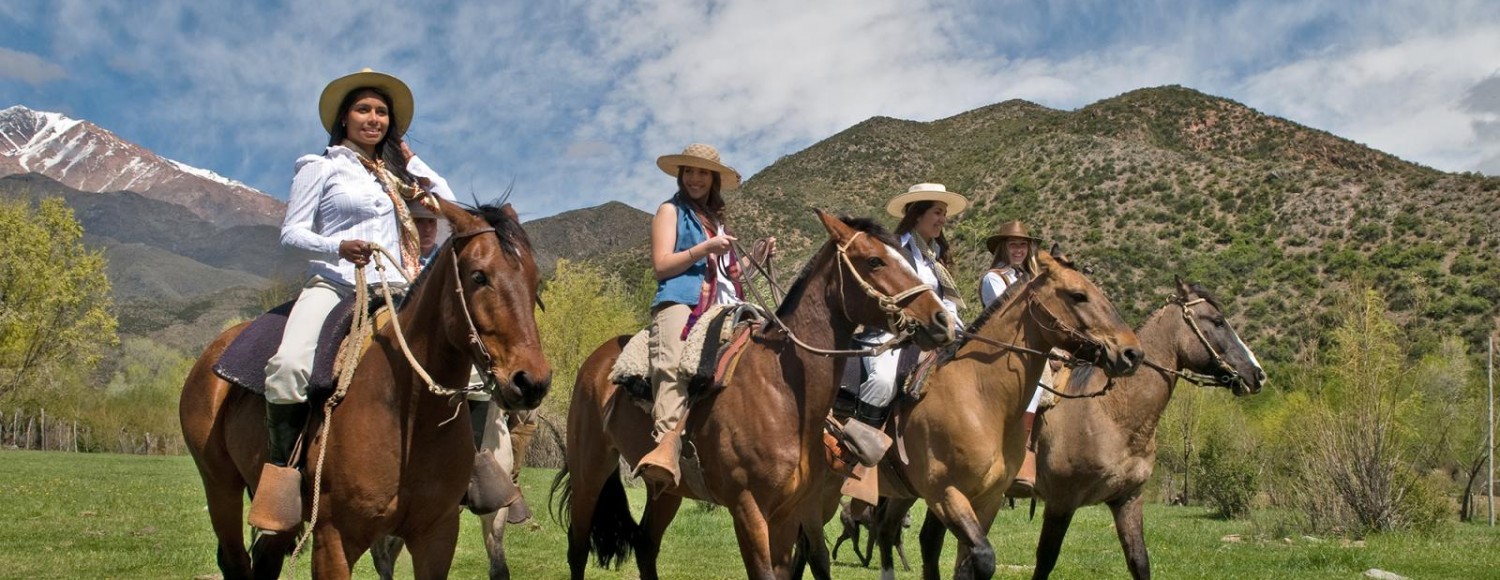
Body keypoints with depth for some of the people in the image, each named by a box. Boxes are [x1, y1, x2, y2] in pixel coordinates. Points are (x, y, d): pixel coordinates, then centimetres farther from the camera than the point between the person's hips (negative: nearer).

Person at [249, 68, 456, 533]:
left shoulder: (395, 171, 23)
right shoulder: (321, 167, 8)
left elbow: (446, 200, 20)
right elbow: (292, 231, 1)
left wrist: (408, 158, 18)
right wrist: (339, 247, -18)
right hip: (335, 285, -5)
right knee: (290, 365, -32)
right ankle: (282, 478, -27)